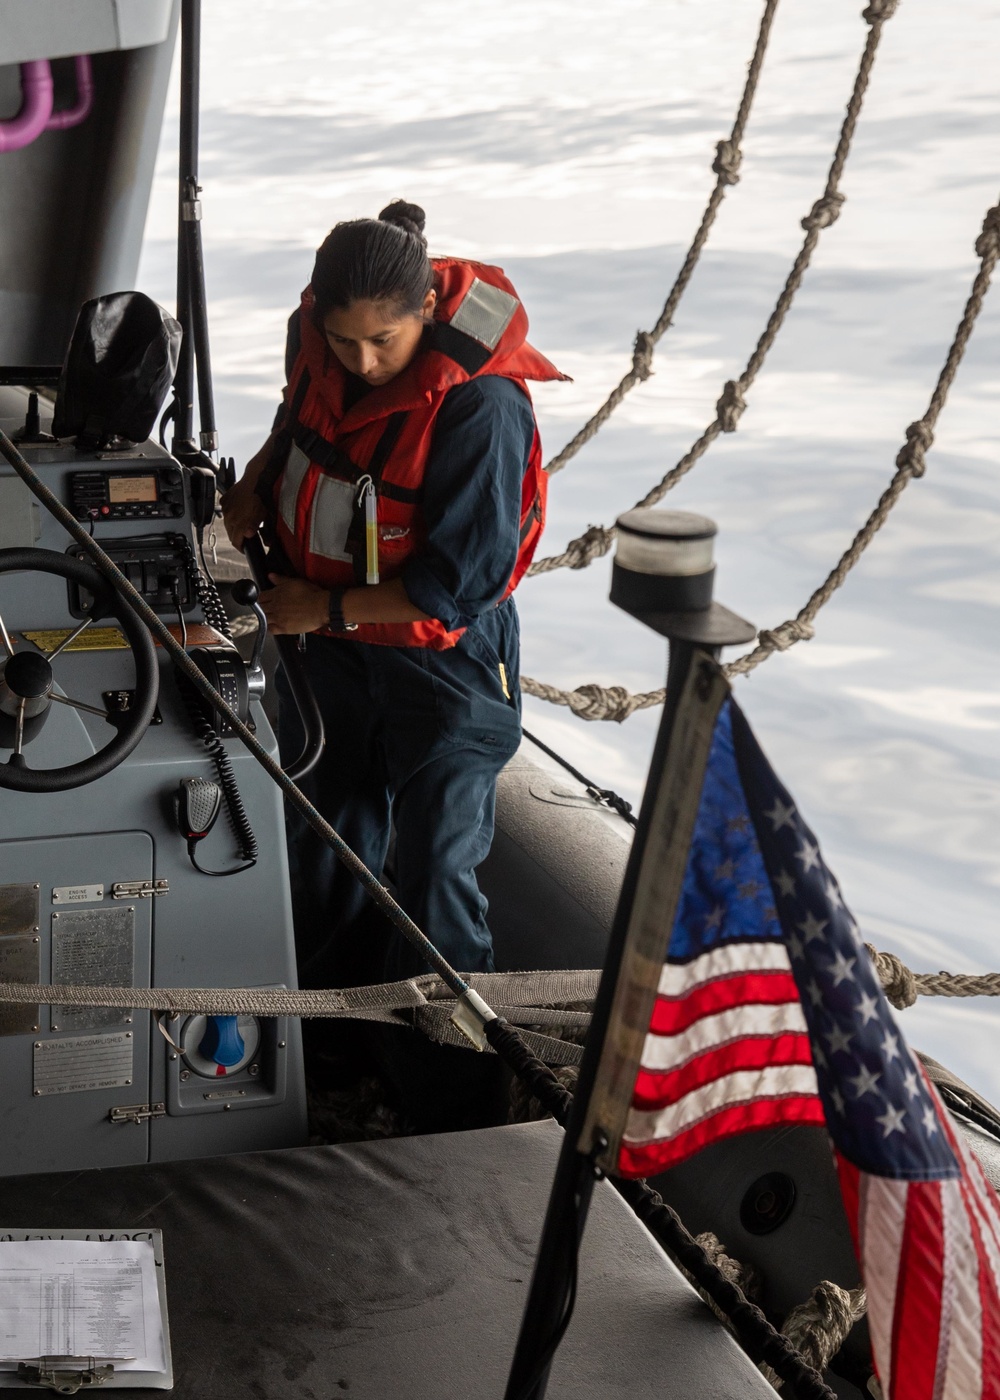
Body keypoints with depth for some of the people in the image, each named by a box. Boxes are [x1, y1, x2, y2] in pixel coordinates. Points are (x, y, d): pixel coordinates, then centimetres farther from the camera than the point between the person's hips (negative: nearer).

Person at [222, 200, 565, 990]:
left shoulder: (482, 406, -30)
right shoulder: (315, 335, -10)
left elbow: (464, 582, -26)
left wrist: (325, 608, -19)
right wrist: (257, 480, -4)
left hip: (441, 663, -7)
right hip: (323, 643, 7)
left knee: (433, 872, 4)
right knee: (324, 842, 22)